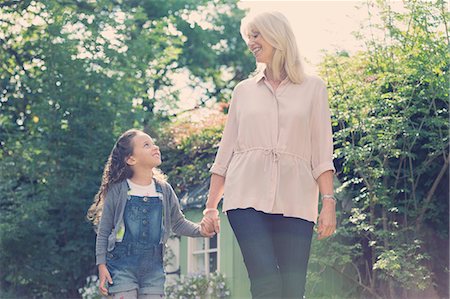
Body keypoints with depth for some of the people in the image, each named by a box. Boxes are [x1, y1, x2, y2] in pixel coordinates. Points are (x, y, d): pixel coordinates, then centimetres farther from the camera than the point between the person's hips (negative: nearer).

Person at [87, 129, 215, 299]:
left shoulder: (164, 190, 6)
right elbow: (103, 232, 0)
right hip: (122, 266, -4)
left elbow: (178, 223, 15)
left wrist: (199, 230, -4)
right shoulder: (117, 191, -5)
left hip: (153, 268, 4)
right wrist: (101, 265, -5)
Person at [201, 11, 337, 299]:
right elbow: (226, 151, 18)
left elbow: (322, 152, 6)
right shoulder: (244, 90, 18)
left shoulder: (313, 88, 12)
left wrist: (328, 202, -4)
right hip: (248, 199, 1)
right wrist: (211, 206, 12)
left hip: (294, 202, -1)